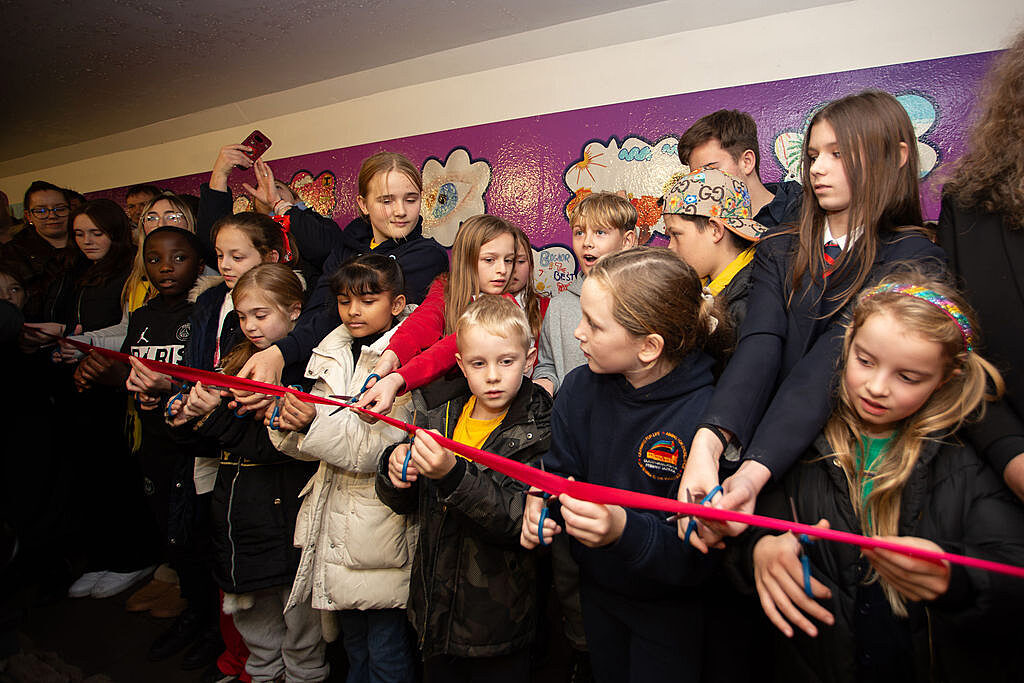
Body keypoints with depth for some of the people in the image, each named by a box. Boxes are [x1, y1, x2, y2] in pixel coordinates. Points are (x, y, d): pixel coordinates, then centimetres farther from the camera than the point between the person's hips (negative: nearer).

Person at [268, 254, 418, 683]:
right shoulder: (332, 355, 9)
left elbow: (377, 448, -19)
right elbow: (313, 448, 10)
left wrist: (315, 424, -27)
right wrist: (290, 426, -10)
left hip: (381, 526, -6)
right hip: (335, 516, 6)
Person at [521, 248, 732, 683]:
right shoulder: (580, 388, -14)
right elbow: (558, 468, -3)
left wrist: (626, 531, -44)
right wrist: (539, 500, -24)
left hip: (671, 610, -5)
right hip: (597, 590, 5)